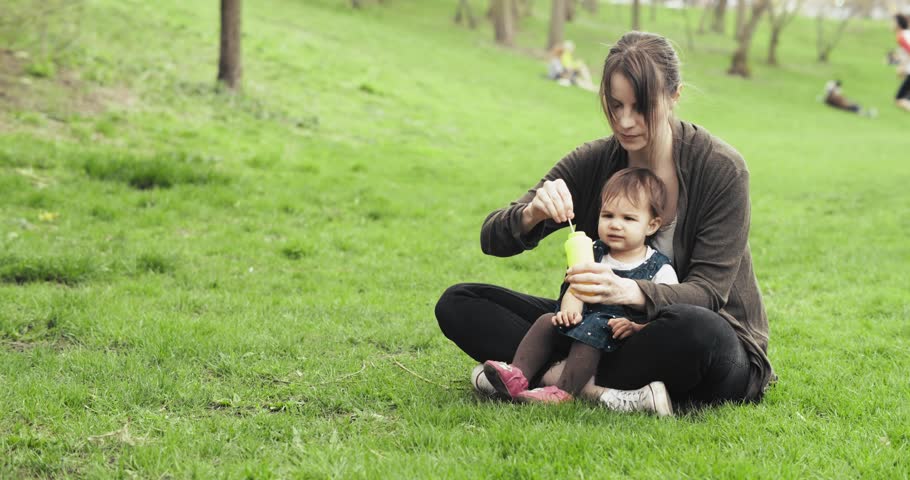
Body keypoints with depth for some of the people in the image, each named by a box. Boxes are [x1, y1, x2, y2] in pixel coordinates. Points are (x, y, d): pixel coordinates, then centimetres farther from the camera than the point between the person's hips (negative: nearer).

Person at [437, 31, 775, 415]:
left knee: (696, 331, -43)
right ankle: (602, 388, -27)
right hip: (613, 329, 5)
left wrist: (629, 291, -41)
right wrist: (531, 215, -30)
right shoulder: (593, 162, -3)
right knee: (458, 303, -9)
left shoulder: (722, 169, -15)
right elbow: (493, 239, -5)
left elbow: (708, 291, -20)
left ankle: (551, 376, -25)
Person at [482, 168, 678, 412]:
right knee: (547, 321, -15)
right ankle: (518, 375, -28)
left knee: (592, 331, -34)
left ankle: (564, 390, -44)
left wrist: (635, 327, -26)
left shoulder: (660, 270, -4)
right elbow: (576, 288, 7)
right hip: (586, 322, 6)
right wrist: (569, 310, -16)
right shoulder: (594, 255, 12)